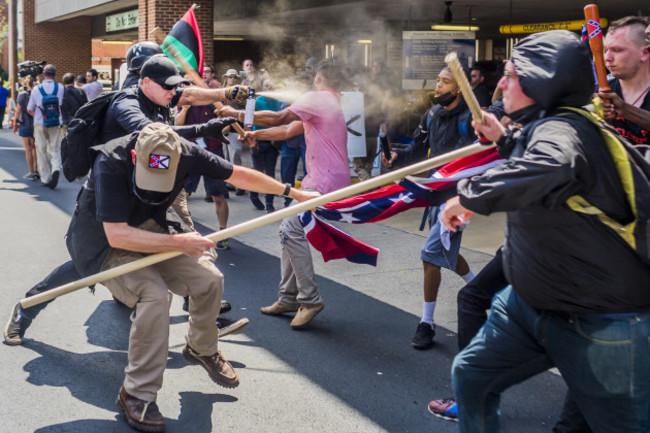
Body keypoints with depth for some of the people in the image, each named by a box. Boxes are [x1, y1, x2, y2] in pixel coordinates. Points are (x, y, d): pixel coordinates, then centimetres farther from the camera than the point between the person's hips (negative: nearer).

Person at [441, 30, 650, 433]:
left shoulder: (562, 130, -24)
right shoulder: (543, 126, 7)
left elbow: (551, 167, -49)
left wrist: (471, 195, -38)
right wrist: (505, 139, 17)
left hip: (603, 325, -10)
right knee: (471, 374, 14)